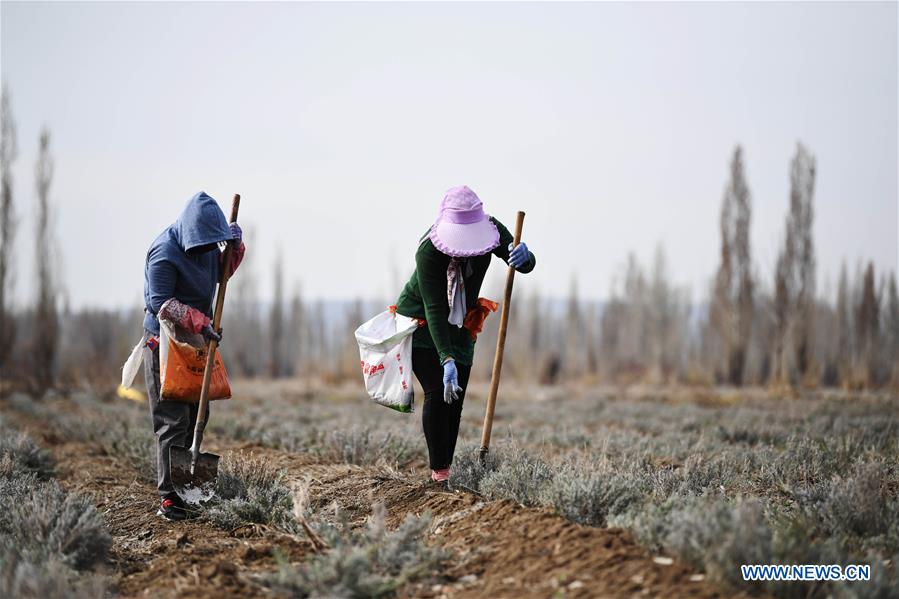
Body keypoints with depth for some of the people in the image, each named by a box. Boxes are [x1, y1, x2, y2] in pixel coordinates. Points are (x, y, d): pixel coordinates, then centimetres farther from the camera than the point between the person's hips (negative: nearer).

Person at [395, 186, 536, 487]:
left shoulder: (490, 228, -18)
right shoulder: (429, 250, -33)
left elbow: (527, 264, -18)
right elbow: (433, 310, -34)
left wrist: (523, 258, -45)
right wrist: (446, 360, -42)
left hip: (460, 325, 5)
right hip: (420, 321, -5)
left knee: (455, 399, 0)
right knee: (437, 392, -17)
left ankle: (447, 466, 6)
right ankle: (439, 471, -12)